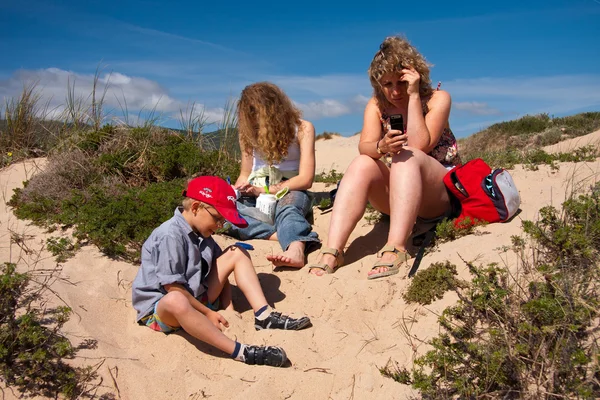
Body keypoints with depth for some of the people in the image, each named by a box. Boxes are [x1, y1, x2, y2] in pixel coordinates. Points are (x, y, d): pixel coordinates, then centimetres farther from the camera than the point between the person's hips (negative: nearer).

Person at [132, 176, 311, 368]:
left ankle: (264, 316, -10)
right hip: (159, 307, -9)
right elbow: (173, 288, -25)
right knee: (175, 301, -47)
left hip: (195, 300, 9)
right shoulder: (170, 236, -22)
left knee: (237, 253, 2)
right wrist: (208, 313, -17)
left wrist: (229, 310, -3)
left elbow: (221, 273, 10)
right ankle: (239, 352, -47)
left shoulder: (202, 234, 5)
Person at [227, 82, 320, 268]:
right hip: (256, 195, 3)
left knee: (287, 208, -41)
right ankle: (288, 234, -44)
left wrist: (262, 189, -17)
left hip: (290, 191, -3)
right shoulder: (249, 132, 9)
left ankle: (296, 249, -72)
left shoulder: (302, 129, -3)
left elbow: (305, 179, -10)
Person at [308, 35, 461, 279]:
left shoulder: (437, 99, -5)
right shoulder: (377, 105, 4)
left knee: (407, 156, -32)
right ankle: (332, 251, -39)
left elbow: (419, 146, -20)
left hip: (441, 196, -3)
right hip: (396, 197, 3)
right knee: (362, 164, -25)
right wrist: (381, 147, -36)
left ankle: (396, 249, -50)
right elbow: (364, 147, -13)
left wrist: (413, 95, -20)